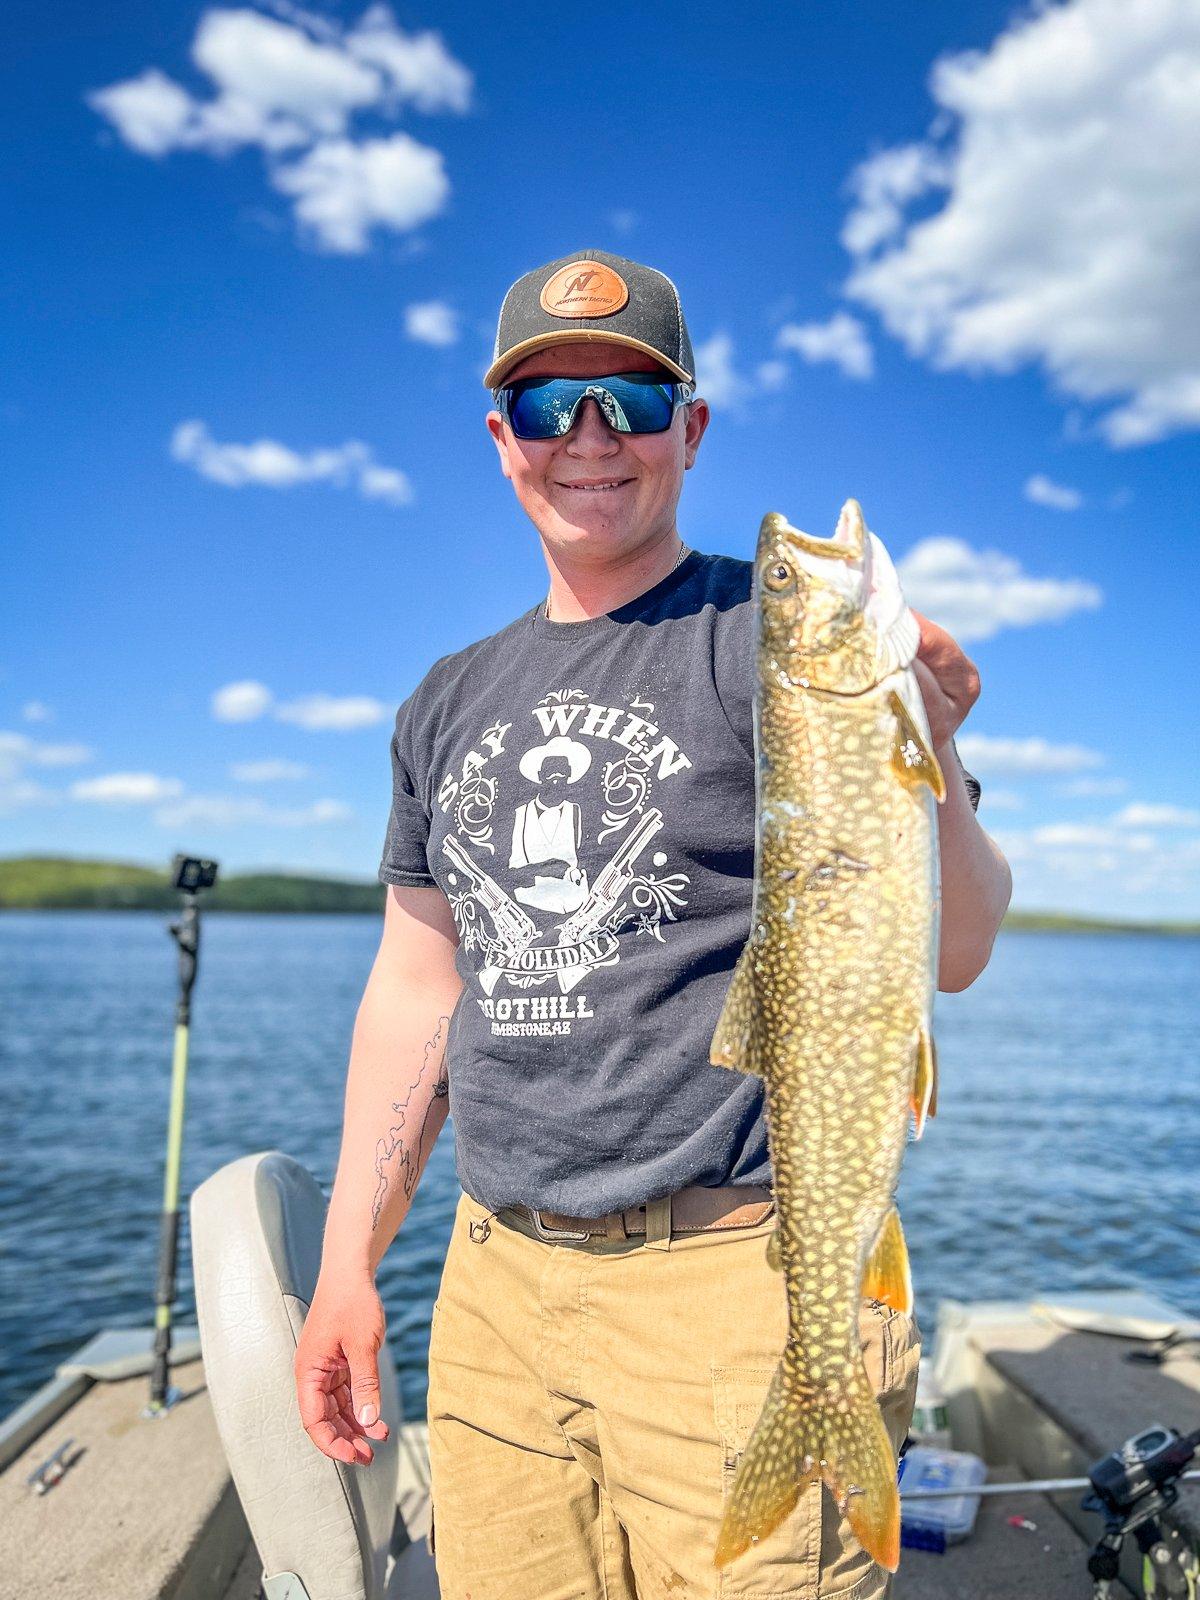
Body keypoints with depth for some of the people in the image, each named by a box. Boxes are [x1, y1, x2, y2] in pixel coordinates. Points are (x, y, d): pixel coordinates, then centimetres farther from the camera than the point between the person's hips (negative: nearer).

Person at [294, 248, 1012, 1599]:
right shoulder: (451, 702, 10)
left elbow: (952, 954, -10)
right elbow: (416, 988, 13)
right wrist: (347, 1262, 10)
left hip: (737, 1276, -4)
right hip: (497, 1285, 5)